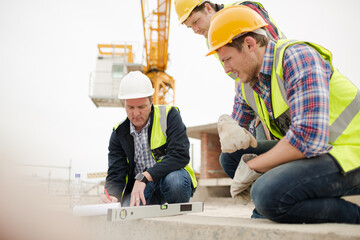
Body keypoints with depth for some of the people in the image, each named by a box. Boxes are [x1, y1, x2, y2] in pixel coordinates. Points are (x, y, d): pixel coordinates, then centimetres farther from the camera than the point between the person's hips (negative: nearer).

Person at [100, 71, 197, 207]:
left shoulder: (168, 115, -9)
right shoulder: (119, 133, 1)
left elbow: (181, 155, -21)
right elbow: (115, 174, -2)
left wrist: (144, 177, -30)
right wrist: (112, 195, -27)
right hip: (139, 187, 3)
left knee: (174, 179, -37)